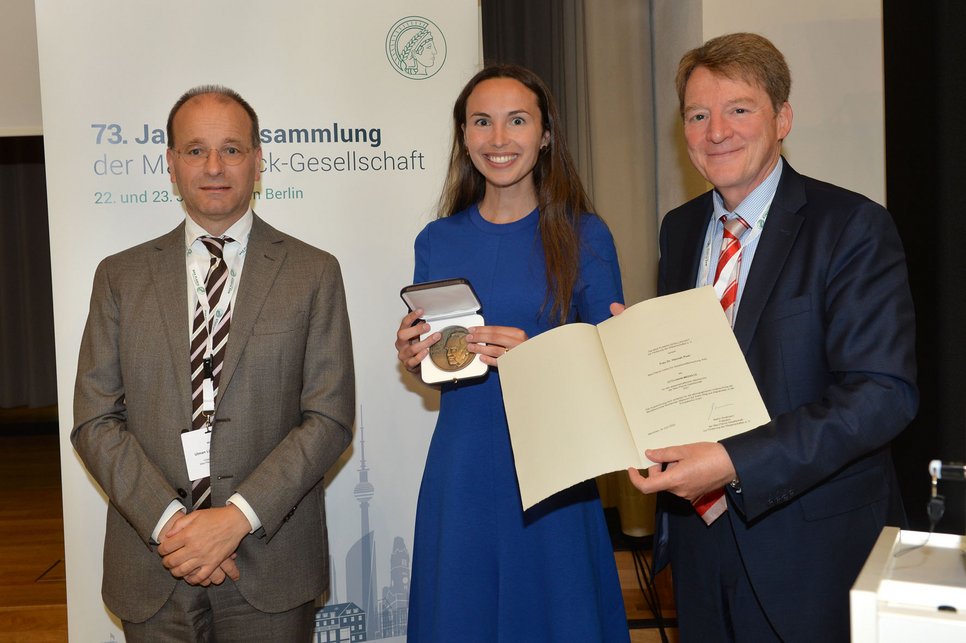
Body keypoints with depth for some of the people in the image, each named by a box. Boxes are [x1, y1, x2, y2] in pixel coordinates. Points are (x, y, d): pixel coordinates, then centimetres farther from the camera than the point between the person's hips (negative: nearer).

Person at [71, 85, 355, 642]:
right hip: (152, 561, 1)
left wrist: (238, 516, -15)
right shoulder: (121, 277, 5)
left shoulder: (314, 273, 1)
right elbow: (95, 422, 1)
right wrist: (168, 520, -12)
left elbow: (330, 418, -5)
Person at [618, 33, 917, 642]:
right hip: (700, 526, 5)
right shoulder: (680, 229, 7)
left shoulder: (851, 226, -13)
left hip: (812, 545, -5)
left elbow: (884, 392, -21)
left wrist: (736, 462, -29)